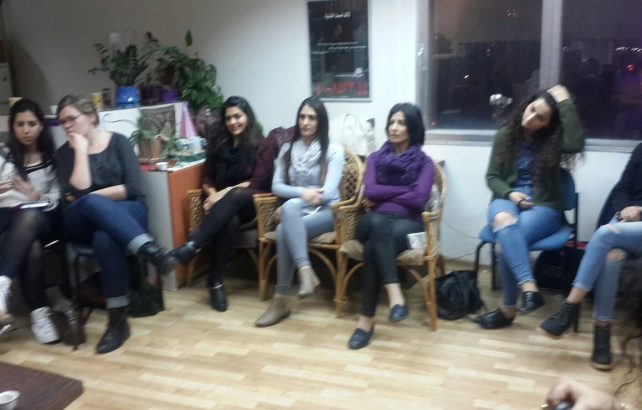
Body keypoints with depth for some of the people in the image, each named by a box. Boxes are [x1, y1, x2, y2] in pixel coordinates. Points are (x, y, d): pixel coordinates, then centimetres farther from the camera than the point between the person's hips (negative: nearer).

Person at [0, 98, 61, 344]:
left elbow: (56, 198, 5)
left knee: (29, 215, -41)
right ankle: (39, 314, -39)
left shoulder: (52, 157, 14)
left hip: (39, 218, 0)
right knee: (31, 248, -39)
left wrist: (37, 198, -17)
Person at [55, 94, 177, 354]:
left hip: (126, 213, -1)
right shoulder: (64, 153, 8)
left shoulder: (118, 141, 4)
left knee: (105, 239, -38)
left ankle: (118, 319, -35)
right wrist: (81, 150, -8)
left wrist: (90, 197, -8)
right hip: (82, 221, 1)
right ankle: (150, 250, -47)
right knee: (91, 204, -37)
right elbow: (77, 194, -10)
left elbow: (133, 189, -8)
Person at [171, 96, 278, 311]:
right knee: (230, 221, -36)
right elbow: (206, 177, 12)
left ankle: (191, 247, -51)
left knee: (235, 196, -40)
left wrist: (226, 192, -19)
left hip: (250, 202, -3)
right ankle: (216, 282, -36)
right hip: (223, 205, 3)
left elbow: (258, 182, -9)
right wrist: (213, 194, -11)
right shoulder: (218, 143, 15)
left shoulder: (263, 146, 2)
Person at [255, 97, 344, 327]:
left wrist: (291, 203, -16)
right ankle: (306, 271, -39)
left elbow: (328, 192, -11)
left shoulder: (334, 151, 0)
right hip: (295, 211, 3)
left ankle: (281, 300, -30)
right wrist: (303, 192, -16)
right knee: (291, 207, -36)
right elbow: (276, 186, 3)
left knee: (284, 231, -33)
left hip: (325, 211, -3)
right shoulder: (287, 149, 12)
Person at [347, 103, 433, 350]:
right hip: (375, 223, 2)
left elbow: (419, 200, -8)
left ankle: (367, 319, -36)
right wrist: (405, 190, -4)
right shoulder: (376, 158, 18)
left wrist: (382, 198, -2)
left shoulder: (424, 162, 10)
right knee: (378, 223, -39)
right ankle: (395, 295, -48)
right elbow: (369, 191, -1)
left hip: (408, 224, -2)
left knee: (373, 248, -37)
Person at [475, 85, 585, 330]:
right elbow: (492, 177, 8)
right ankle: (529, 288, -47)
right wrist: (509, 193, -12)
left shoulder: (552, 139, 1)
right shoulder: (505, 135, 6)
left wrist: (566, 104, -19)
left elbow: (576, 144, -24)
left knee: (506, 241, -32)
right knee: (503, 219, -38)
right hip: (507, 199, 2)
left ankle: (509, 309, -19)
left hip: (543, 205, -2)